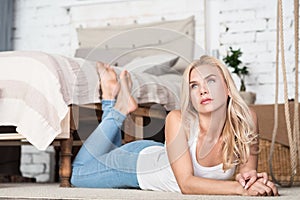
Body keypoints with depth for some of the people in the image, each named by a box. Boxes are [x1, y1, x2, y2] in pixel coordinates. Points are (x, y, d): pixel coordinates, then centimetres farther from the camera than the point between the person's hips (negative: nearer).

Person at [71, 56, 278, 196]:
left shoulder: (246, 119, -30)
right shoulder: (178, 120, -39)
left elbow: (247, 169, -18)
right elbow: (186, 183, -39)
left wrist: (249, 176, -41)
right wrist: (241, 188, -50)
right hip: (142, 161, -4)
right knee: (79, 173, 22)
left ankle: (114, 103, 34)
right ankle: (119, 108, 24)